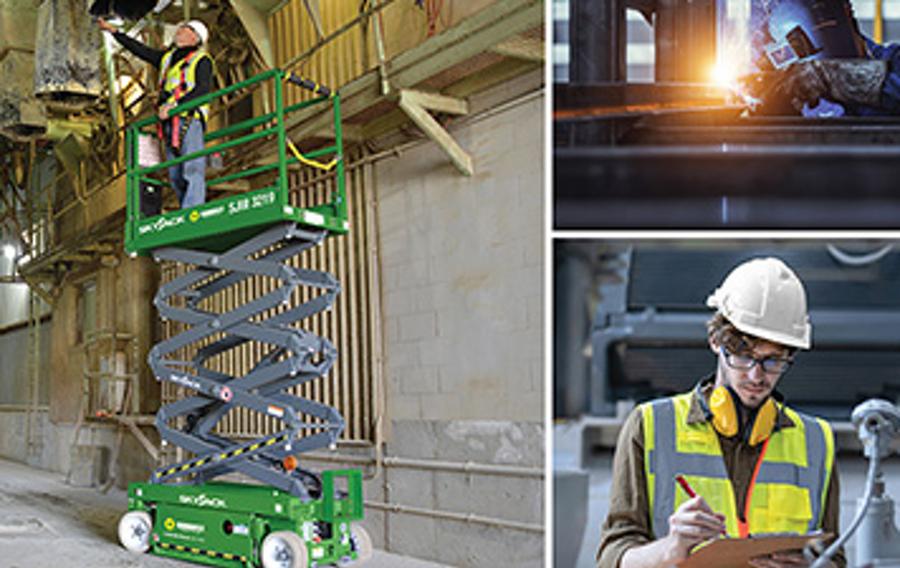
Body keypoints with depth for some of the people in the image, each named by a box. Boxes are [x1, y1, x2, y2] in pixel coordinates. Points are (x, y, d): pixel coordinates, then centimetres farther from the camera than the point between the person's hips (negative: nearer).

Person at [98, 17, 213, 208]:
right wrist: (113, 31, 31)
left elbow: (203, 89, -9)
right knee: (176, 176, 1)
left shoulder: (202, 60, 5)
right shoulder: (167, 57, 25)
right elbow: (140, 49, 32)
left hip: (190, 119, -7)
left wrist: (175, 105, -19)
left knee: (192, 171, -16)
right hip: (169, 123, 7)